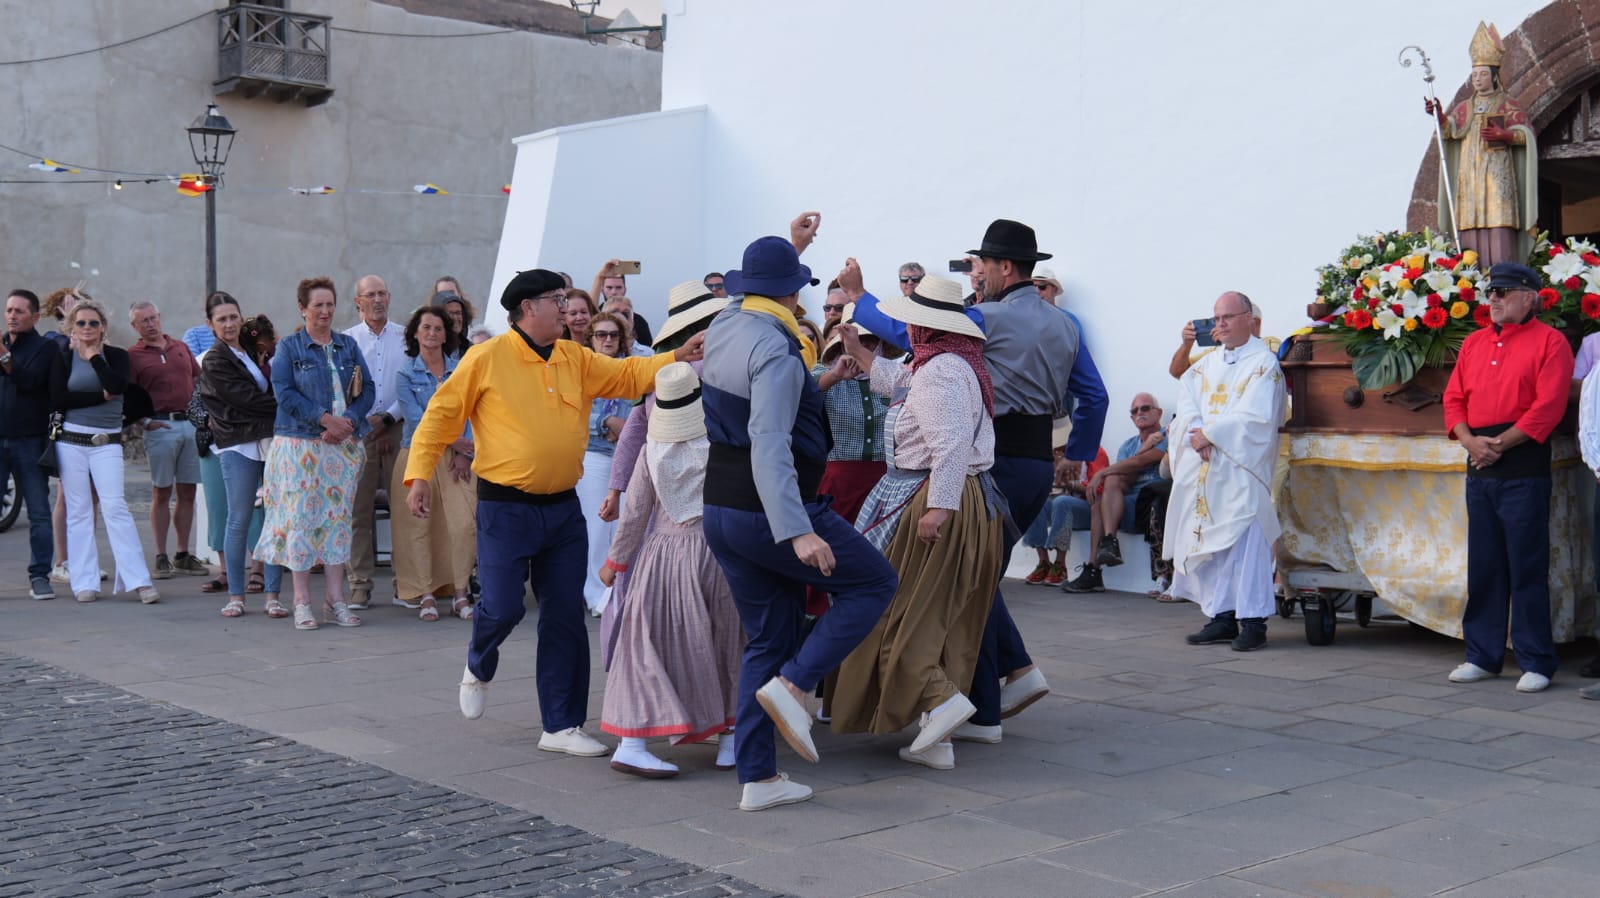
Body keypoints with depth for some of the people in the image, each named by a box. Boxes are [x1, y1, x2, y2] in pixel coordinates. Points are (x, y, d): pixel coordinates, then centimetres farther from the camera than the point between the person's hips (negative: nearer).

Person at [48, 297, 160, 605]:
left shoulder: (116, 356, 5)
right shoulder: (64, 358, 5)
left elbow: (118, 386, -15)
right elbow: (58, 400, -8)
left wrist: (94, 356, -8)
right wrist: (100, 396, -12)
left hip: (107, 443, -1)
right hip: (71, 442, 1)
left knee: (115, 506, -11)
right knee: (78, 510, 2)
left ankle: (139, 581, -12)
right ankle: (85, 582, 7)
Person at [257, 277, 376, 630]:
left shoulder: (348, 345, 13)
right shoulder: (289, 347, 3)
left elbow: (368, 389, 6)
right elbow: (284, 393, -8)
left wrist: (348, 421, -11)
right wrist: (325, 418, -16)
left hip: (343, 445, 3)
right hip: (299, 445, -3)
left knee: (338, 517, 2)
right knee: (301, 518, -4)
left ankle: (335, 599, 7)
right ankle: (302, 601, 1)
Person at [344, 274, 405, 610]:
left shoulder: (406, 337, 9)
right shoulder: (346, 340, 9)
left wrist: (388, 419, -6)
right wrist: (364, 422, -6)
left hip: (399, 428, 0)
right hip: (358, 430, 0)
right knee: (359, 509, -2)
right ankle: (360, 584, 3)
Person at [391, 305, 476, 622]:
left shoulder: (461, 369, 10)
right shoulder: (406, 372, 5)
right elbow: (415, 418, -5)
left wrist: (464, 453, -6)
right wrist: (451, 439, -12)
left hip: (456, 457, 1)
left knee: (465, 522, -10)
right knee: (418, 525, -4)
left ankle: (460, 592, 0)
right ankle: (425, 595, 4)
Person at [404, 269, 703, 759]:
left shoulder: (576, 359, 8)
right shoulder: (487, 358, -7)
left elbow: (626, 375, 6)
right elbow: (442, 413, -5)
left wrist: (677, 358, -9)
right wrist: (419, 473, -12)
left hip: (563, 508, 5)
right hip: (505, 509, -5)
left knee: (566, 617, 5)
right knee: (502, 607, -8)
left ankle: (561, 726, 15)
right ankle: (479, 668, 29)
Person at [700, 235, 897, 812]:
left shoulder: (723, 327, 7)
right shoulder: (777, 350, -18)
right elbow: (769, 445, -28)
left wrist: (793, 243, 43)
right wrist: (798, 533, -34)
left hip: (721, 511, 9)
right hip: (769, 511, -8)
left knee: (767, 640, 14)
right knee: (874, 582, 7)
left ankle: (757, 779, 13)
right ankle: (793, 685, -7)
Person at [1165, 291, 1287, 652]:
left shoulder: (1264, 363, -3)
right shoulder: (1208, 363, 18)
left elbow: (1254, 417, -14)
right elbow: (1186, 399, 7)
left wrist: (1210, 435, -12)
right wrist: (1195, 433, -12)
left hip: (1242, 469, -7)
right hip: (1205, 470, 7)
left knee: (1245, 542, -11)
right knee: (1212, 542, 6)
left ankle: (1253, 621, -8)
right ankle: (1222, 618, 11)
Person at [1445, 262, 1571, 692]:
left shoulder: (1550, 342, -2)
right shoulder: (1473, 343, 17)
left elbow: (1548, 407, -12)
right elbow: (1454, 398, 12)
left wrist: (1499, 443, -14)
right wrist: (1470, 441, -6)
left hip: (1524, 469, -6)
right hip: (1479, 469, 6)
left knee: (1528, 568, -4)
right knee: (1483, 566, 10)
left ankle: (1536, 663, 4)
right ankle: (1483, 657, 18)